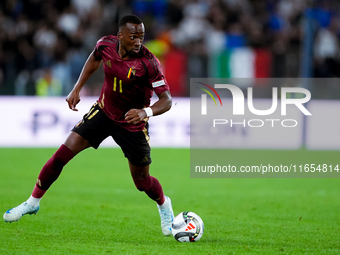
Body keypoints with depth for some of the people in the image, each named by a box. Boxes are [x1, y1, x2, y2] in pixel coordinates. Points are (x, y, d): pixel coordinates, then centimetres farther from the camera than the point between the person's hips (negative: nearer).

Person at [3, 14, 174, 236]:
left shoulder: (148, 63, -27)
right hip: (103, 111, 3)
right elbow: (94, 59, 12)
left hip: (132, 124, -3)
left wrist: (146, 112, -44)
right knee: (63, 153, -8)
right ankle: (33, 202, 9)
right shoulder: (106, 45, -14)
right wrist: (77, 89, 8)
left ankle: (163, 204, 42)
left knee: (142, 182, 6)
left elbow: (167, 100, -26)